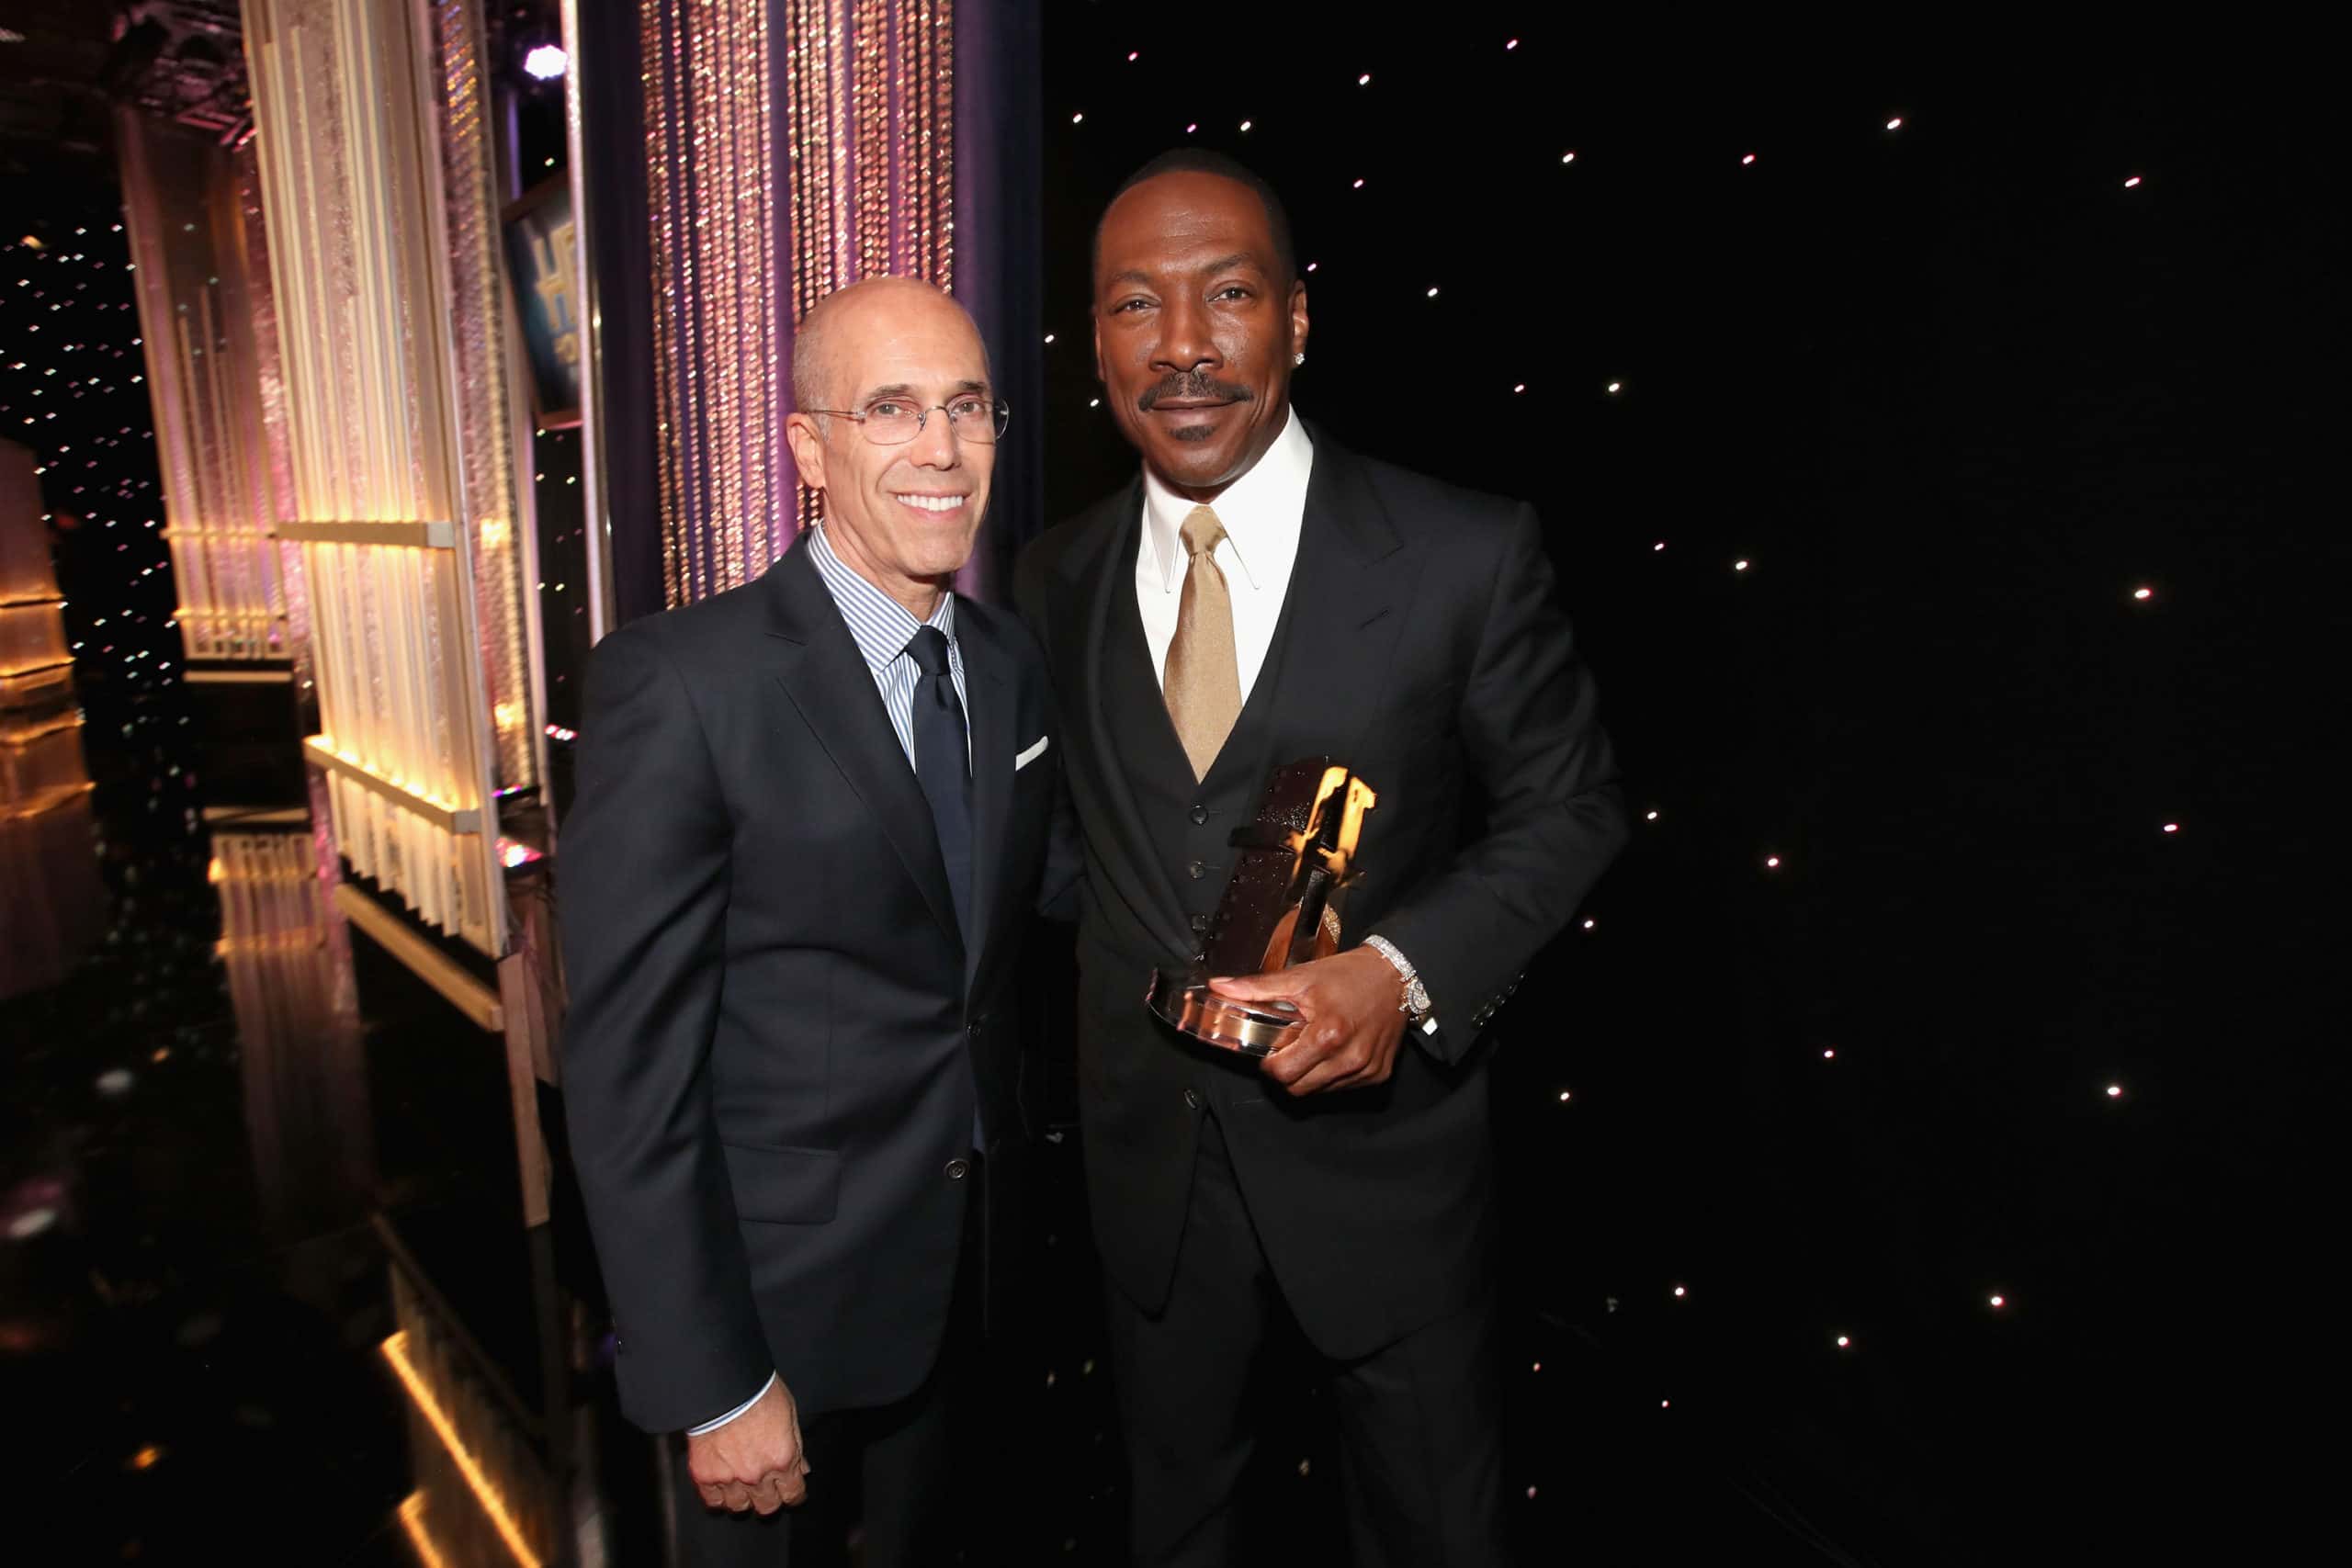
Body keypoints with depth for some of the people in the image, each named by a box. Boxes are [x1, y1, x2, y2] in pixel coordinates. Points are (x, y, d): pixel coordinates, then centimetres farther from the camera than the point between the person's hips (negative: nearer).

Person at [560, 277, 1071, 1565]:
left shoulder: (1010, 663, -1)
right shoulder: (680, 682, -21)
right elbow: (627, 1067, -19)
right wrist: (714, 1386, -16)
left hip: (961, 1272, 6)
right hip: (777, 1298, -5)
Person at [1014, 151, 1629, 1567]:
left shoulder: (1469, 555, -15)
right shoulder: (1059, 578, -2)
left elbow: (1568, 805, -7)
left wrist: (1404, 969, -22)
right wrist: (1115, 1001, -1)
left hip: (1381, 1149, -3)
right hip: (1149, 1155, 4)